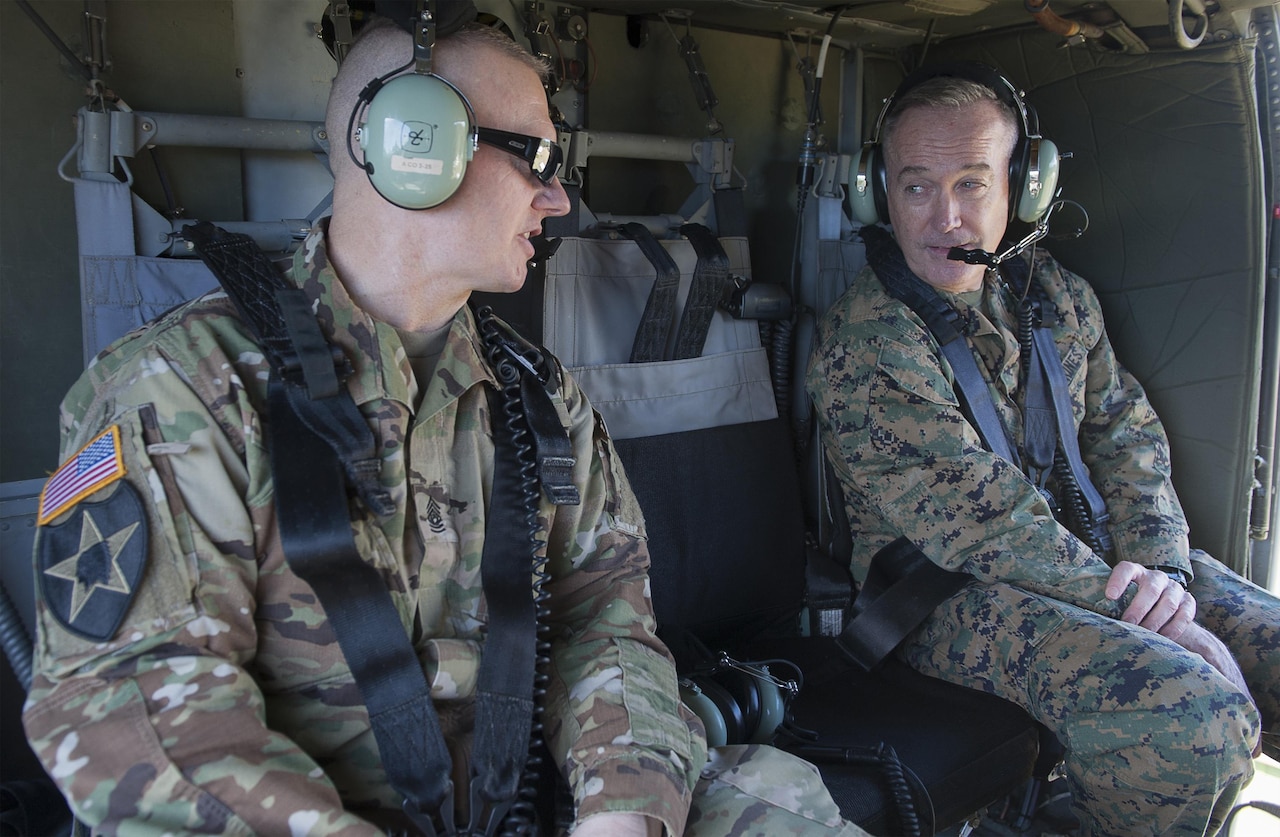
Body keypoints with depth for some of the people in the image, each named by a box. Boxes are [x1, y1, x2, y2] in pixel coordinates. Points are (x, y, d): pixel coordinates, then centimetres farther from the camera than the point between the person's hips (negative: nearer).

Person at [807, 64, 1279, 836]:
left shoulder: (1057, 294, 8)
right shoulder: (864, 346, -17)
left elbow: (1126, 431, 9)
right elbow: (987, 527, -21)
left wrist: (1158, 563, -10)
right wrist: (1133, 607, -20)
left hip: (1086, 551, 8)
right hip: (943, 591, -7)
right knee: (1193, 715, -27)